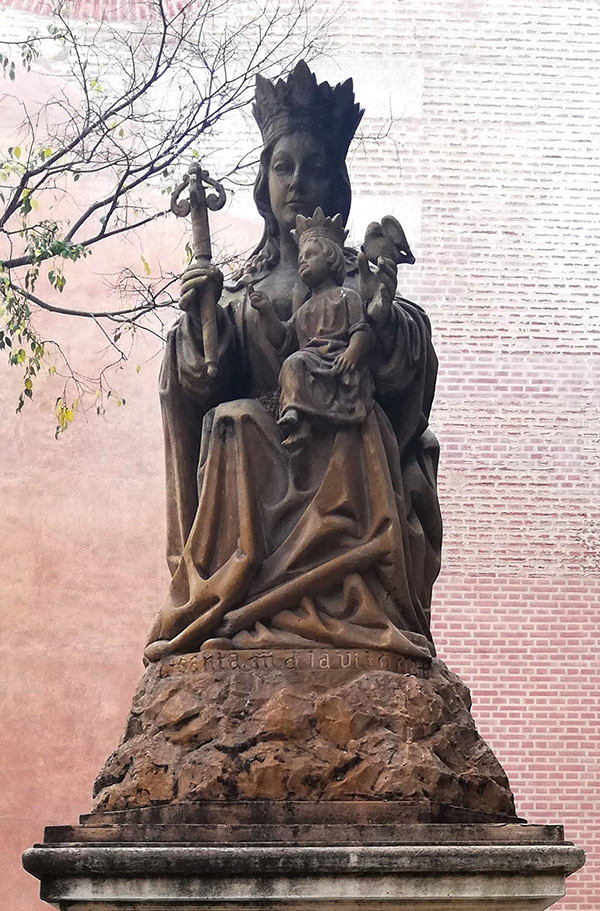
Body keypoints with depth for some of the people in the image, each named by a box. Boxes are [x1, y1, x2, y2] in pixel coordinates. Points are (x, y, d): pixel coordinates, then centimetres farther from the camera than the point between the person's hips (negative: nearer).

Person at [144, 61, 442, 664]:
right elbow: (205, 387, 4)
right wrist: (197, 320, -13)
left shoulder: (360, 282, 14)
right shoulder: (239, 290, 17)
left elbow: (400, 382, 1)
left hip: (345, 469, -1)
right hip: (253, 473, 1)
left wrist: (384, 317, -17)